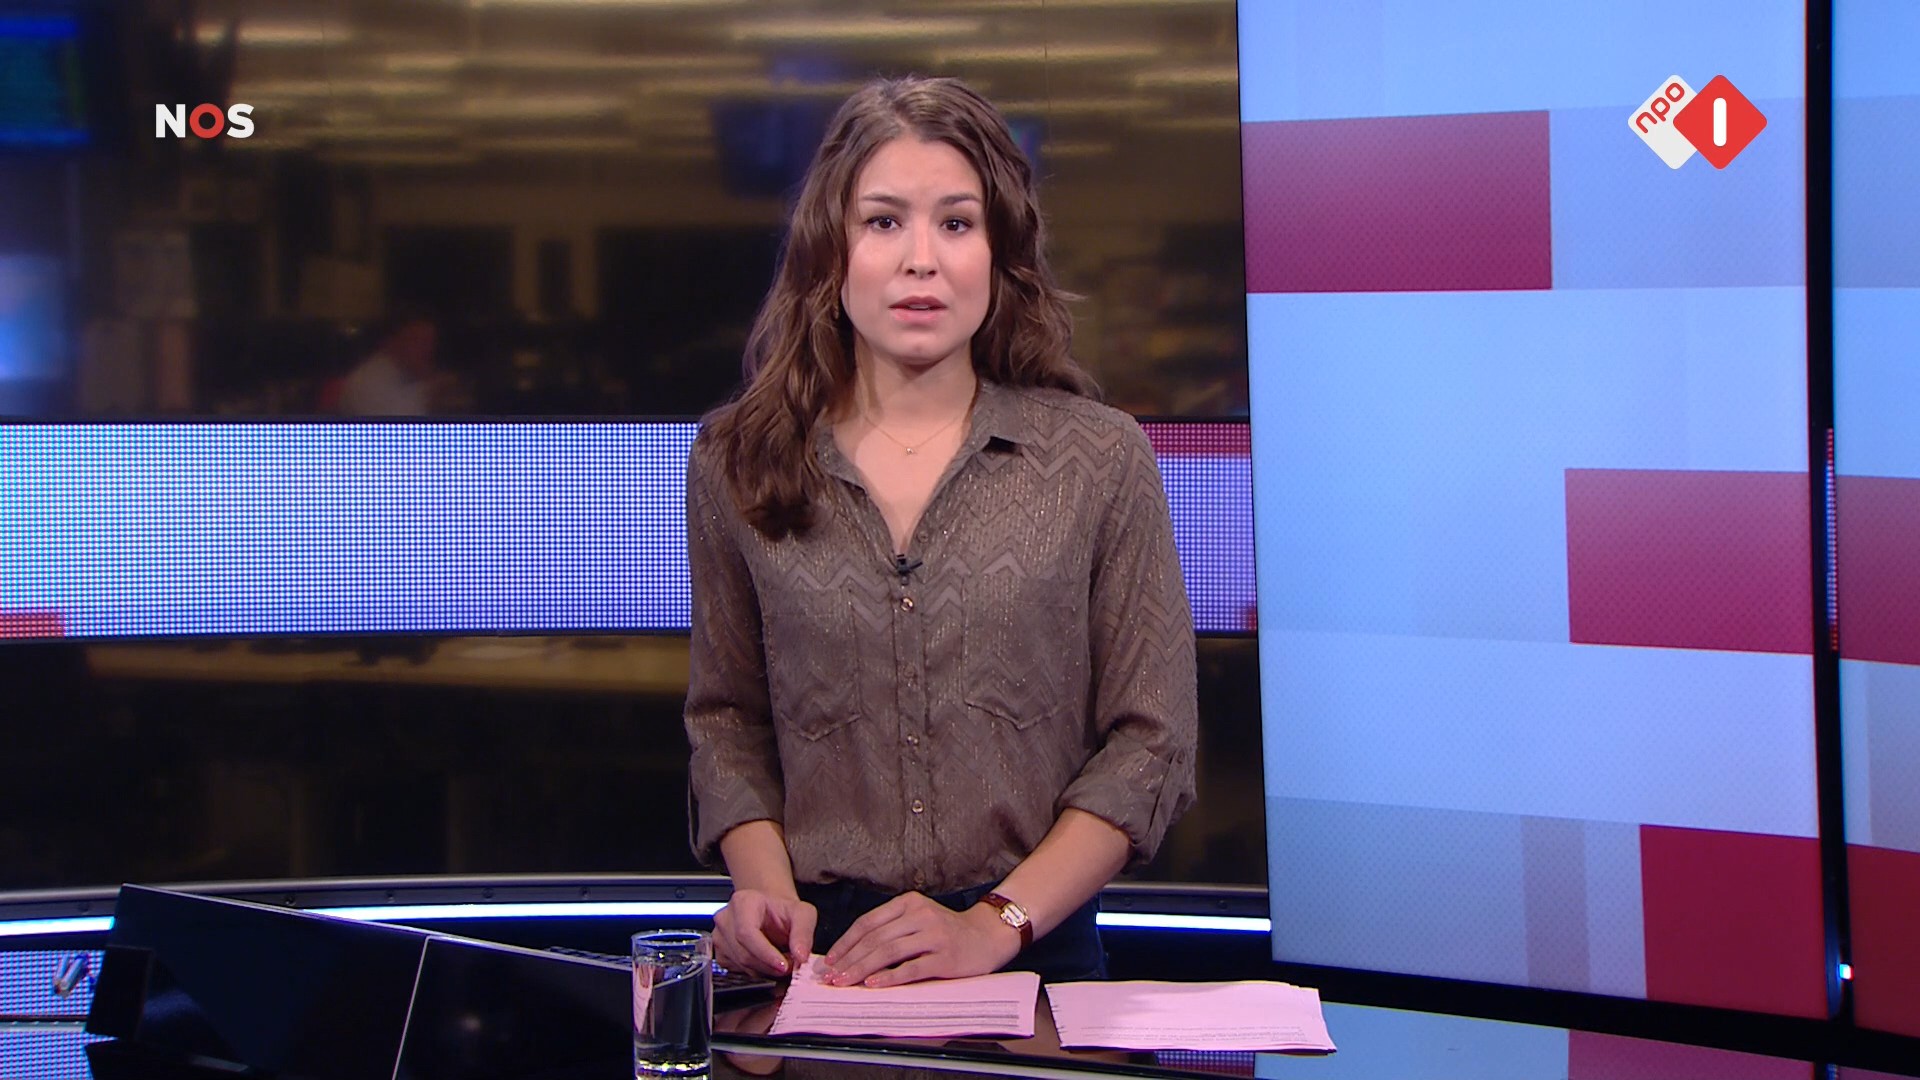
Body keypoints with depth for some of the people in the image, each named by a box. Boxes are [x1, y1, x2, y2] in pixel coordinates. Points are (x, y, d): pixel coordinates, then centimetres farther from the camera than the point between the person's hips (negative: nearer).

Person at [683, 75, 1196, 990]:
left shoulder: (1100, 459, 2)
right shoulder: (737, 462, 7)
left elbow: (1148, 741, 2)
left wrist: (998, 923, -9)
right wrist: (769, 890, -3)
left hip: (1034, 949, -1)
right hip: (817, 957, 1)